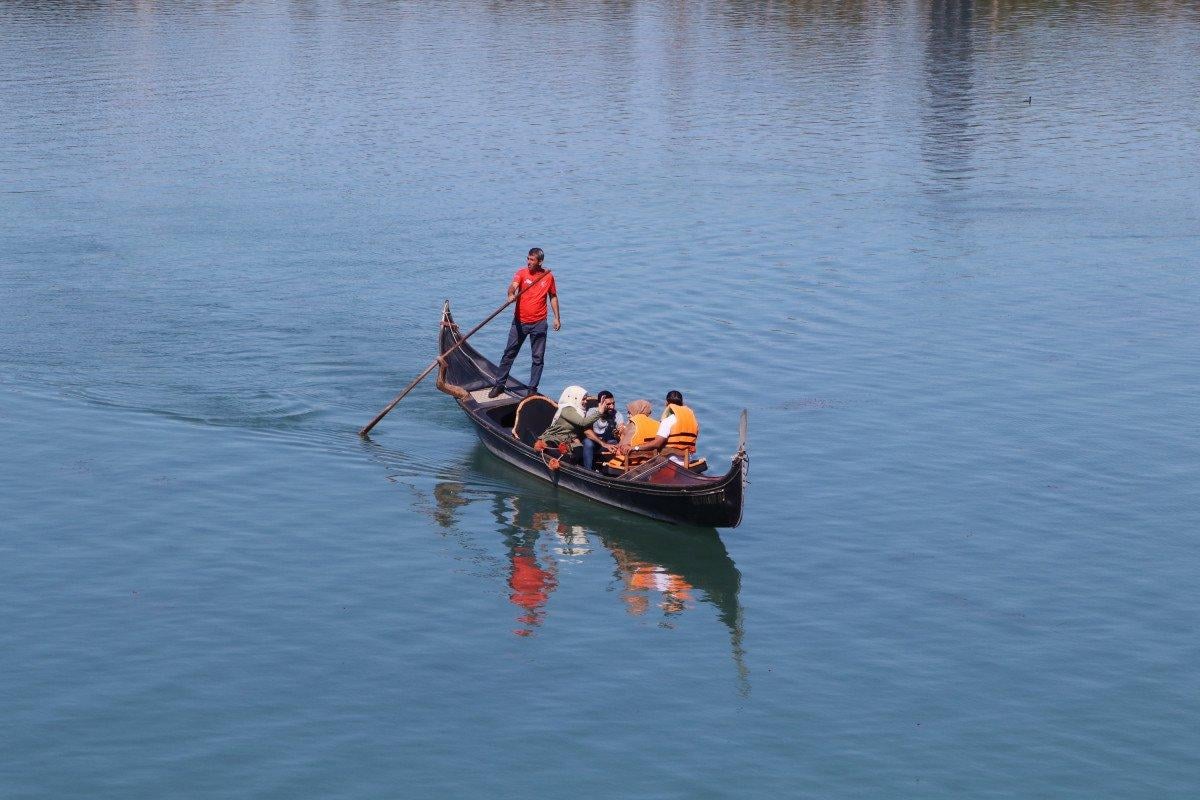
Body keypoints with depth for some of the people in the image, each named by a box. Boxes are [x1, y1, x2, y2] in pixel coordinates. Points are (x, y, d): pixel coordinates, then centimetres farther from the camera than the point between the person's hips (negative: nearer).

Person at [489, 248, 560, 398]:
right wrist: (511, 294, -46)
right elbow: (513, 285, -23)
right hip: (520, 322, -1)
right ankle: (499, 384, 18)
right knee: (509, 354, 6)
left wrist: (557, 318, 10)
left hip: (539, 323, 1)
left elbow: (553, 297, 12)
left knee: (538, 358, 5)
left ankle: (533, 389, 16)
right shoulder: (522, 272, -5)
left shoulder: (548, 276, 1)